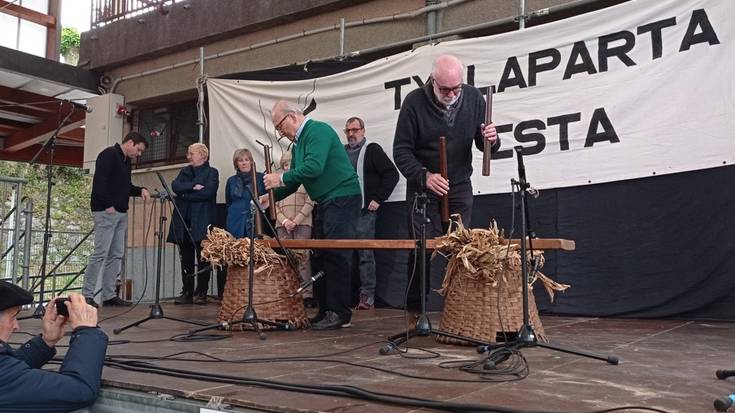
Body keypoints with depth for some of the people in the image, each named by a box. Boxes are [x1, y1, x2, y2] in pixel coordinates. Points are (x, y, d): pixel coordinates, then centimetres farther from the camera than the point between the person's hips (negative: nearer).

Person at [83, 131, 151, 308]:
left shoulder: (126, 161, 21)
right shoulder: (109, 155, -8)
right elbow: (99, 181, -18)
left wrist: (140, 190, 9)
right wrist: (108, 205, -19)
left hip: (121, 213, 10)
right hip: (106, 212, -10)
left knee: (116, 255, 7)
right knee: (101, 253, -10)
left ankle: (109, 295, 11)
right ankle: (87, 294, -4)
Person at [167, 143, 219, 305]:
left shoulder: (211, 172, 3)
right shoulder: (185, 171, 18)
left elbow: (208, 192, -13)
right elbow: (175, 186, 1)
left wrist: (185, 194, -7)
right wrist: (193, 186, -12)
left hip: (202, 223, -5)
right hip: (184, 222, 5)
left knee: (203, 259, -1)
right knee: (186, 260, 6)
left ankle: (201, 293, 4)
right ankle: (187, 293, 11)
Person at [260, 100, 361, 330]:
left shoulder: (318, 131, -12)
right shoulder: (298, 143, 18)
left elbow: (314, 167, -25)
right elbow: (295, 179, 21)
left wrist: (281, 178, -17)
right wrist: (271, 196, 8)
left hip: (342, 198, -10)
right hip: (325, 203, 10)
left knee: (336, 256, -12)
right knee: (322, 257, 9)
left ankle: (340, 314, -7)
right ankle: (325, 311, 16)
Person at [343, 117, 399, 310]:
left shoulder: (372, 150, 0)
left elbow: (392, 174, -7)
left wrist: (377, 199, -11)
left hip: (364, 212, -6)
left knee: (365, 254, -5)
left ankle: (367, 296, -1)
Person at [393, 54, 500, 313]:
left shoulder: (473, 98, -3)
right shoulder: (415, 102, -12)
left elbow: (484, 145, 7)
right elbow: (401, 150, -10)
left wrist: (491, 140, -18)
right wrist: (424, 176, -25)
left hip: (460, 187, 3)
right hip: (423, 188, -3)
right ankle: (416, 313, 5)